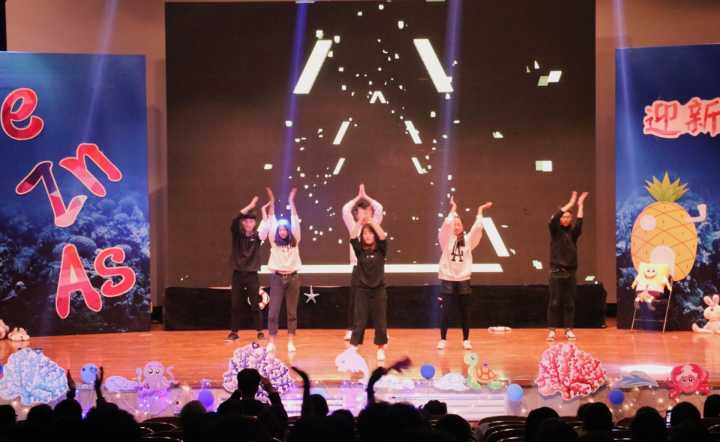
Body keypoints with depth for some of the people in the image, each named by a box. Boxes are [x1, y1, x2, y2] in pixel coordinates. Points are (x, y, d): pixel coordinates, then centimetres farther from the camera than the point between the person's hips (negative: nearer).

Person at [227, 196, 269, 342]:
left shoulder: (257, 236, 1)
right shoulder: (237, 234, 2)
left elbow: (266, 226, -17)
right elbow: (235, 221, -16)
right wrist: (249, 206, -21)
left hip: (252, 275, -1)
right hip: (238, 274, 1)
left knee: (256, 305, 1)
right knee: (235, 305, 4)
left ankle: (260, 331, 8)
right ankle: (234, 332, 13)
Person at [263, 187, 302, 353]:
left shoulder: (294, 241, 4)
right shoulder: (274, 241, 4)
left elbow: (295, 221, 0)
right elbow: (272, 221, 1)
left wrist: (291, 202, -3)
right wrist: (272, 202, -2)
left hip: (292, 278, 1)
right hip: (277, 277, -1)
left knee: (292, 312, 6)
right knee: (273, 311, -3)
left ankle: (291, 342, 11)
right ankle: (271, 343, 0)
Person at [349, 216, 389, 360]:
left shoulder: (380, 250, 0)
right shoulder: (359, 250, 1)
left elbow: (383, 237, -17)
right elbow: (352, 237, -14)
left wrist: (372, 221, -20)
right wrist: (360, 221, -22)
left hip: (378, 289, 0)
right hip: (362, 289, 0)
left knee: (380, 321, 4)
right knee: (360, 321, -2)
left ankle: (381, 349, 15)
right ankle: (352, 349, -4)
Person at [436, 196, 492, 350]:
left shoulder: (468, 240, 6)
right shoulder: (446, 240, 1)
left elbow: (477, 227, -4)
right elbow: (447, 224, -13)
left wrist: (480, 210, 2)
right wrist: (453, 208, -5)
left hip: (463, 279, 2)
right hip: (447, 279, -2)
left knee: (465, 311, 6)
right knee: (444, 311, -1)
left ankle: (466, 340, 15)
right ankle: (443, 339, 8)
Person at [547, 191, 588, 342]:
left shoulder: (573, 233, 9)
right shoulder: (555, 231, 2)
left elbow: (579, 224, -10)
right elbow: (553, 219, -15)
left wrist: (580, 206, -12)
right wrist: (571, 203, -15)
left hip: (570, 272, 3)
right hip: (557, 272, -3)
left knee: (570, 303, 4)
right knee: (554, 302, -4)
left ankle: (569, 330, 8)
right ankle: (551, 330, 0)